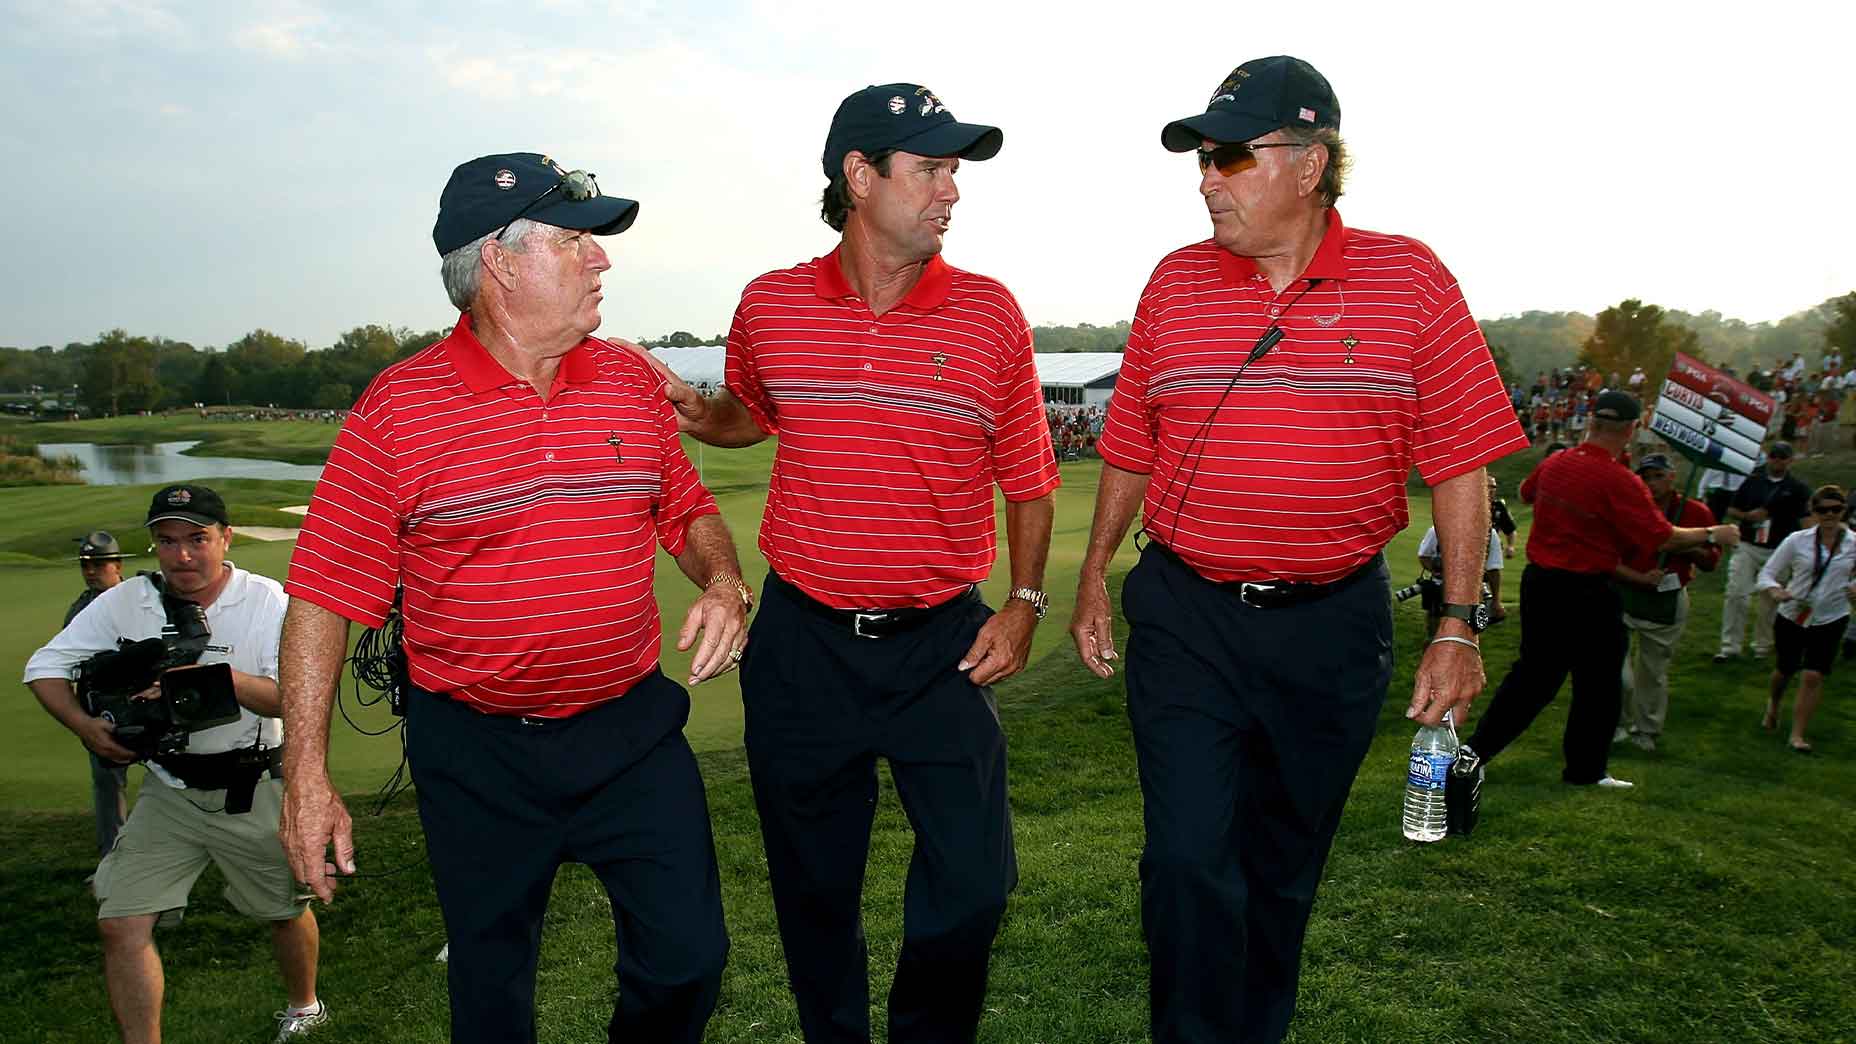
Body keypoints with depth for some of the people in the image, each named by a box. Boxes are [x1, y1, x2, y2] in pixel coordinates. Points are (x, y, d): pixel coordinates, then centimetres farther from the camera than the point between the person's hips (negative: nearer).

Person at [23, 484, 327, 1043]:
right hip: (169, 791, 2)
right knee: (121, 926, -7)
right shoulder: (126, 602, -3)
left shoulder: (267, 599, -10)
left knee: (287, 909, 14)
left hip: (255, 790, -2)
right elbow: (45, 666, 4)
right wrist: (85, 725, -13)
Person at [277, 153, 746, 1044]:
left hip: (632, 731, 3)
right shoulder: (397, 409, -9)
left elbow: (686, 509, 13)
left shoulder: (629, 379, 1)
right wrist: (307, 773, -11)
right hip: (476, 752, -2)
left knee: (688, 955, 6)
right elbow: (326, 592, -8)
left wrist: (723, 584, -8)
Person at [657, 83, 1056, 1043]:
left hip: (942, 641, 0)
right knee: (814, 888, 14)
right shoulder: (771, 305, 0)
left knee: (972, 882, 2)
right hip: (801, 641, 1)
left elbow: (1027, 477, 6)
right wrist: (690, 413, -1)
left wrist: (1023, 601, -3)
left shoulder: (989, 313, -3)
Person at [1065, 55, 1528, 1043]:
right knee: (1189, 859, -5)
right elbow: (1130, 450, 10)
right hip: (1183, 617, 1)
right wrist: (1093, 576, 11)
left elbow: (1458, 462, -3)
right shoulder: (1174, 282, 3)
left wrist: (1459, 627, -6)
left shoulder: (1409, 279, -3)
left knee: (1284, 864, 16)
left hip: (1331, 624, 0)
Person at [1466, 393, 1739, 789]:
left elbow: (1526, 492, 23)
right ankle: (1585, 770, 21)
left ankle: (1478, 747, 14)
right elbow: (1664, 538, -15)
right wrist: (1712, 534, 0)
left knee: (1533, 672, 15)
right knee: (1598, 685, 11)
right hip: (1587, 593, -6)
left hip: (1538, 581, 6)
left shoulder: (1553, 463, 1)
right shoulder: (1619, 482, -18)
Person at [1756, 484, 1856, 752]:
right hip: (1792, 617, 0)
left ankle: (1797, 735, 3)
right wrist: (1775, 591, -25)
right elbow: (1767, 573, -4)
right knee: (1786, 669, 17)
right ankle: (1773, 703, 51)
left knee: (1814, 676, -8)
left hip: (1830, 620, 0)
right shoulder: (1797, 541, -7)